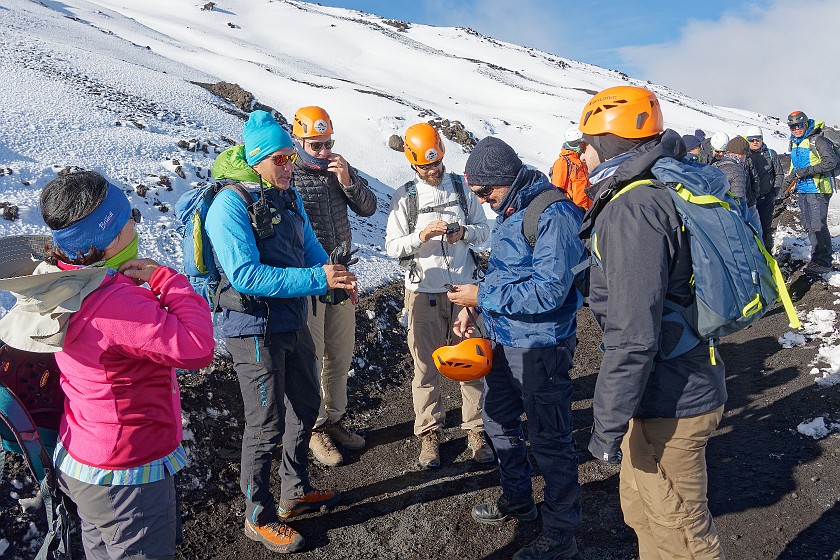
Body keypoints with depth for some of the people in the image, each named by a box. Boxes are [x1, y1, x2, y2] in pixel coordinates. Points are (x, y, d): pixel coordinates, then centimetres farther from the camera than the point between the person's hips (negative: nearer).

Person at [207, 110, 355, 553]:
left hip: (294, 324, 8)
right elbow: (246, 275, -30)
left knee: (305, 407, 20)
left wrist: (337, 278, -10)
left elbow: (310, 248, 11)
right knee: (266, 425, 4)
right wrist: (317, 279, -33)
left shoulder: (289, 196, 5)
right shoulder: (230, 205, -20)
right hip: (256, 330, -8)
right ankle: (259, 517, 25)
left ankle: (295, 492, 42)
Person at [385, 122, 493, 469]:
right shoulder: (404, 197, 0)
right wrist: (421, 235, -19)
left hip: (464, 287, 2)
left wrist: (464, 232, -13)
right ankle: (429, 433, 20)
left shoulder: (462, 187, 5)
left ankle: (475, 430, 19)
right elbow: (392, 246, -2)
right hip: (423, 292, -1)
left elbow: (484, 229, 9)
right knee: (426, 366, 6)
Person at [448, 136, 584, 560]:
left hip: (540, 346, -10)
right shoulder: (509, 211, 8)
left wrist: (484, 296, -22)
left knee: (549, 440, 4)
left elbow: (550, 290, -28)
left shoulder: (553, 215, -22)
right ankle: (517, 501, 44)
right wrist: (472, 307, 5)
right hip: (503, 339, 10)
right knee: (499, 422, 22)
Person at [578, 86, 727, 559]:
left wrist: (608, 424, -22)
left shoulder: (632, 209, -23)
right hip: (690, 386, 10)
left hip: (669, 406, -10)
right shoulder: (664, 192, 9)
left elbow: (633, 336, -29)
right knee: (642, 508, 25)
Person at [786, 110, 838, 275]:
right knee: (809, 226, 11)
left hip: (817, 189, -8)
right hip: (802, 190, 8)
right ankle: (818, 257, 19)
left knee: (818, 225, -11)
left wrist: (807, 171, -21)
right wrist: (791, 175, 11)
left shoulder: (817, 140, -11)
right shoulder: (794, 143, 14)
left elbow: (831, 162, -19)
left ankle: (824, 261, -5)